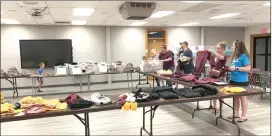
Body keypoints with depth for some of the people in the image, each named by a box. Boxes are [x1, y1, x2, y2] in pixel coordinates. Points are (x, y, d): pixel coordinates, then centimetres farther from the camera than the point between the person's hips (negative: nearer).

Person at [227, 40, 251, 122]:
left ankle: (244, 116, 13)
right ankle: (236, 114, 26)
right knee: (235, 97, 15)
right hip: (233, 80, 8)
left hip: (241, 81, -8)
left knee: (242, 97, 2)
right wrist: (230, 68, 5)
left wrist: (236, 68, -21)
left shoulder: (244, 56, -14)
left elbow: (248, 69, -19)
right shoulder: (235, 56, 11)